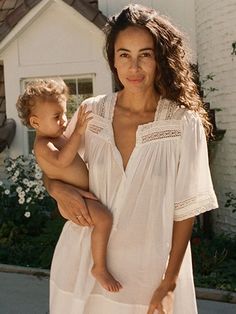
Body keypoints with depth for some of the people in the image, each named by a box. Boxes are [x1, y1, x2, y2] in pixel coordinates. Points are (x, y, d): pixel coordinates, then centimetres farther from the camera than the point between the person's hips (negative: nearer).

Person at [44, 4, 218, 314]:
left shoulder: (184, 124, -11)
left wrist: (169, 285, -8)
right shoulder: (92, 113, -3)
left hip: (150, 268, -2)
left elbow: (185, 210, -7)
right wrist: (58, 189, -11)